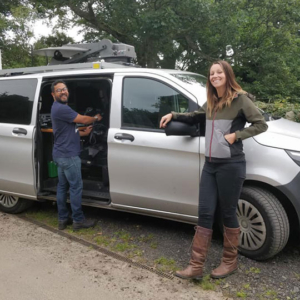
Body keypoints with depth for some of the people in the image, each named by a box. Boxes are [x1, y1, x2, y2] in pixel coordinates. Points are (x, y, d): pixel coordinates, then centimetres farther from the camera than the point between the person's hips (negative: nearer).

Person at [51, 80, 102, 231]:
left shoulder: (59, 108, 17)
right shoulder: (61, 108, -19)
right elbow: (83, 120, -14)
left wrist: (83, 133, 13)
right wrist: (96, 118, 5)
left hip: (61, 154, 11)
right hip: (68, 155, -11)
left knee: (62, 186, 13)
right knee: (76, 187, -2)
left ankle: (63, 219, 20)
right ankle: (78, 220, 8)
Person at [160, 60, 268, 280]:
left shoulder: (240, 99, -6)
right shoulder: (211, 103, 14)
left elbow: (261, 124, -8)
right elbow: (195, 117, 31)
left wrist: (236, 135, -17)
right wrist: (173, 115, 19)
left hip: (231, 165, -6)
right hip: (210, 165, 7)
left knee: (228, 214, 6)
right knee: (205, 214, 5)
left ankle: (230, 261, 26)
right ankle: (196, 266, 11)